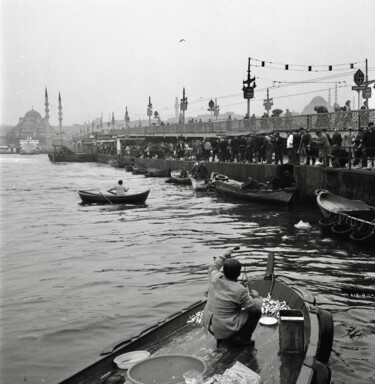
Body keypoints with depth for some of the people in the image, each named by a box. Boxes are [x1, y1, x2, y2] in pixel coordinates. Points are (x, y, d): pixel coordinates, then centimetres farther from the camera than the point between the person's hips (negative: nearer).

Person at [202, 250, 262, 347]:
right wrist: (256, 297, 9)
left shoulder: (215, 277, -9)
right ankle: (242, 339, 6)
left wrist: (224, 257, 27)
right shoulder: (240, 290, -25)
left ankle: (221, 338, 25)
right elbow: (256, 307, -12)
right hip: (225, 330, -7)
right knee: (256, 312, 2)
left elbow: (212, 268, 17)